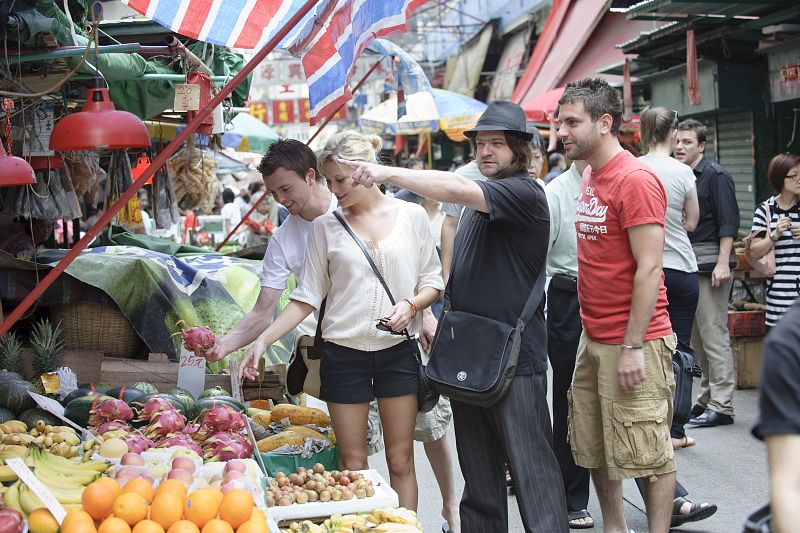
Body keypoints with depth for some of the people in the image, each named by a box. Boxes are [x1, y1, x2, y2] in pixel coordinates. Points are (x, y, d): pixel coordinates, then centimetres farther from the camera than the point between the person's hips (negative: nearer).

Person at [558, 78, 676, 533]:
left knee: (647, 453, -1)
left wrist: (633, 346, -21)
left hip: (633, 342, -9)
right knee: (594, 450, 15)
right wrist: (594, 330, 14)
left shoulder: (635, 180, -14)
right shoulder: (591, 177, 12)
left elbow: (649, 268, -18)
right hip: (593, 339, 9)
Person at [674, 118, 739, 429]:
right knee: (695, 338, 11)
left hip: (710, 264, -8)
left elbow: (728, 222, -11)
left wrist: (722, 263, -18)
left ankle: (721, 406, -5)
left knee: (713, 336, -8)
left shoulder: (715, 175, -6)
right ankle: (707, 397, 20)